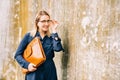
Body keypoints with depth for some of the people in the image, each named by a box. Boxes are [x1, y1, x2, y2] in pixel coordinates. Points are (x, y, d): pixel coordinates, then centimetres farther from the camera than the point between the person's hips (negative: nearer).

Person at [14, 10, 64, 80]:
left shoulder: (51, 37, 8)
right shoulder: (29, 36, 3)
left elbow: (58, 48, -13)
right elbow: (18, 55, 4)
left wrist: (54, 31, -6)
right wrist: (27, 65, -11)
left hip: (50, 74, 2)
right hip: (34, 74, -2)